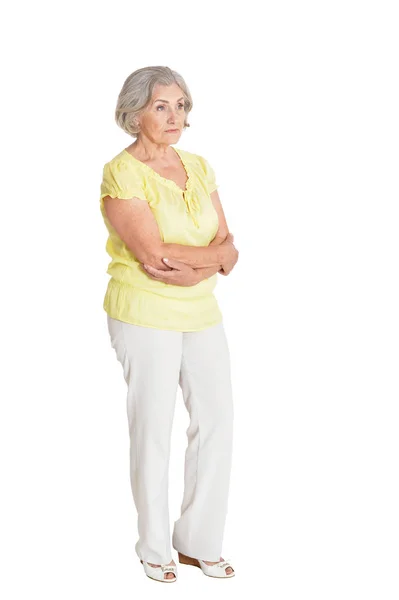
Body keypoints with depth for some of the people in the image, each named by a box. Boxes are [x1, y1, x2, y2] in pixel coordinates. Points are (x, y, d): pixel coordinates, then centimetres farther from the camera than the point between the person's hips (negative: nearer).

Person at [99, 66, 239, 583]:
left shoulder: (198, 167, 9)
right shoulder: (121, 173, -11)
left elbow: (227, 249, 4)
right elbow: (155, 254, -21)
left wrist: (193, 266, -15)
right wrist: (216, 253, -12)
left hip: (201, 312, 6)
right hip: (145, 313, -6)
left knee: (217, 421, 5)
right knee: (153, 429, 1)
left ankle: (199, 542, 20)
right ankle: (155, 548, 19)